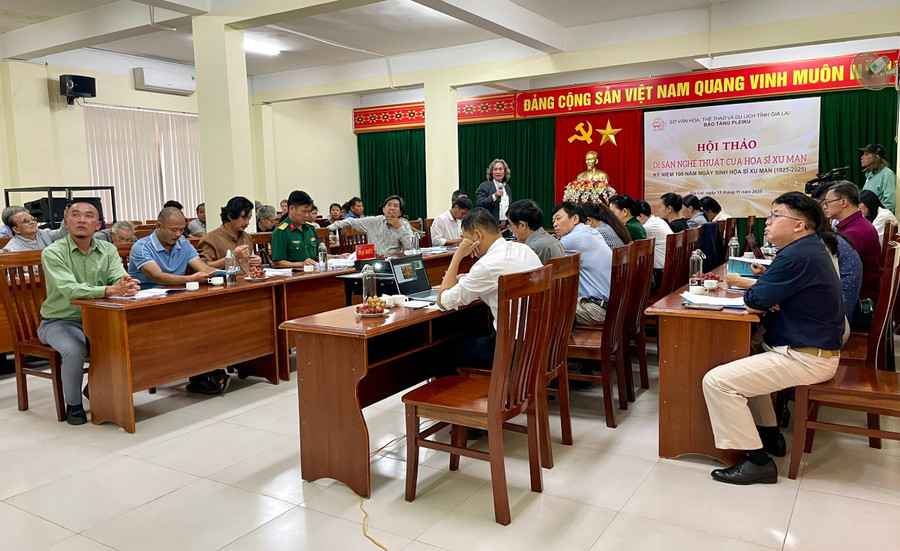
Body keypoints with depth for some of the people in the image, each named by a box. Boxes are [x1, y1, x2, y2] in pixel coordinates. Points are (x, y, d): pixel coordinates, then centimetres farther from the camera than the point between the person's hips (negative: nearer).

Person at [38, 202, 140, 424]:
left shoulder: (108, 250, 3)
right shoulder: (53, 253, -12)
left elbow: (120, 279, -13)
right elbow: (70, 289, -28)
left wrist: (127, 285, -39)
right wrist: (110, 290, -43)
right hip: (60, 321, -4)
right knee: (74, 350, -32)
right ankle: (73, 405, -4)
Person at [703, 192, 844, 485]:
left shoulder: (797, 256, -22)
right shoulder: (809, 248, 12)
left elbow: (755, 303, -19)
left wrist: (752, 289, 2)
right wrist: (768, 296, -9)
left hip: (806, 358, -11)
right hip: (814, 346, 11)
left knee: (717, 381, -19)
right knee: (743, 355, 31)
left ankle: (758, 461, -9)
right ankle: (770, 435, 31)